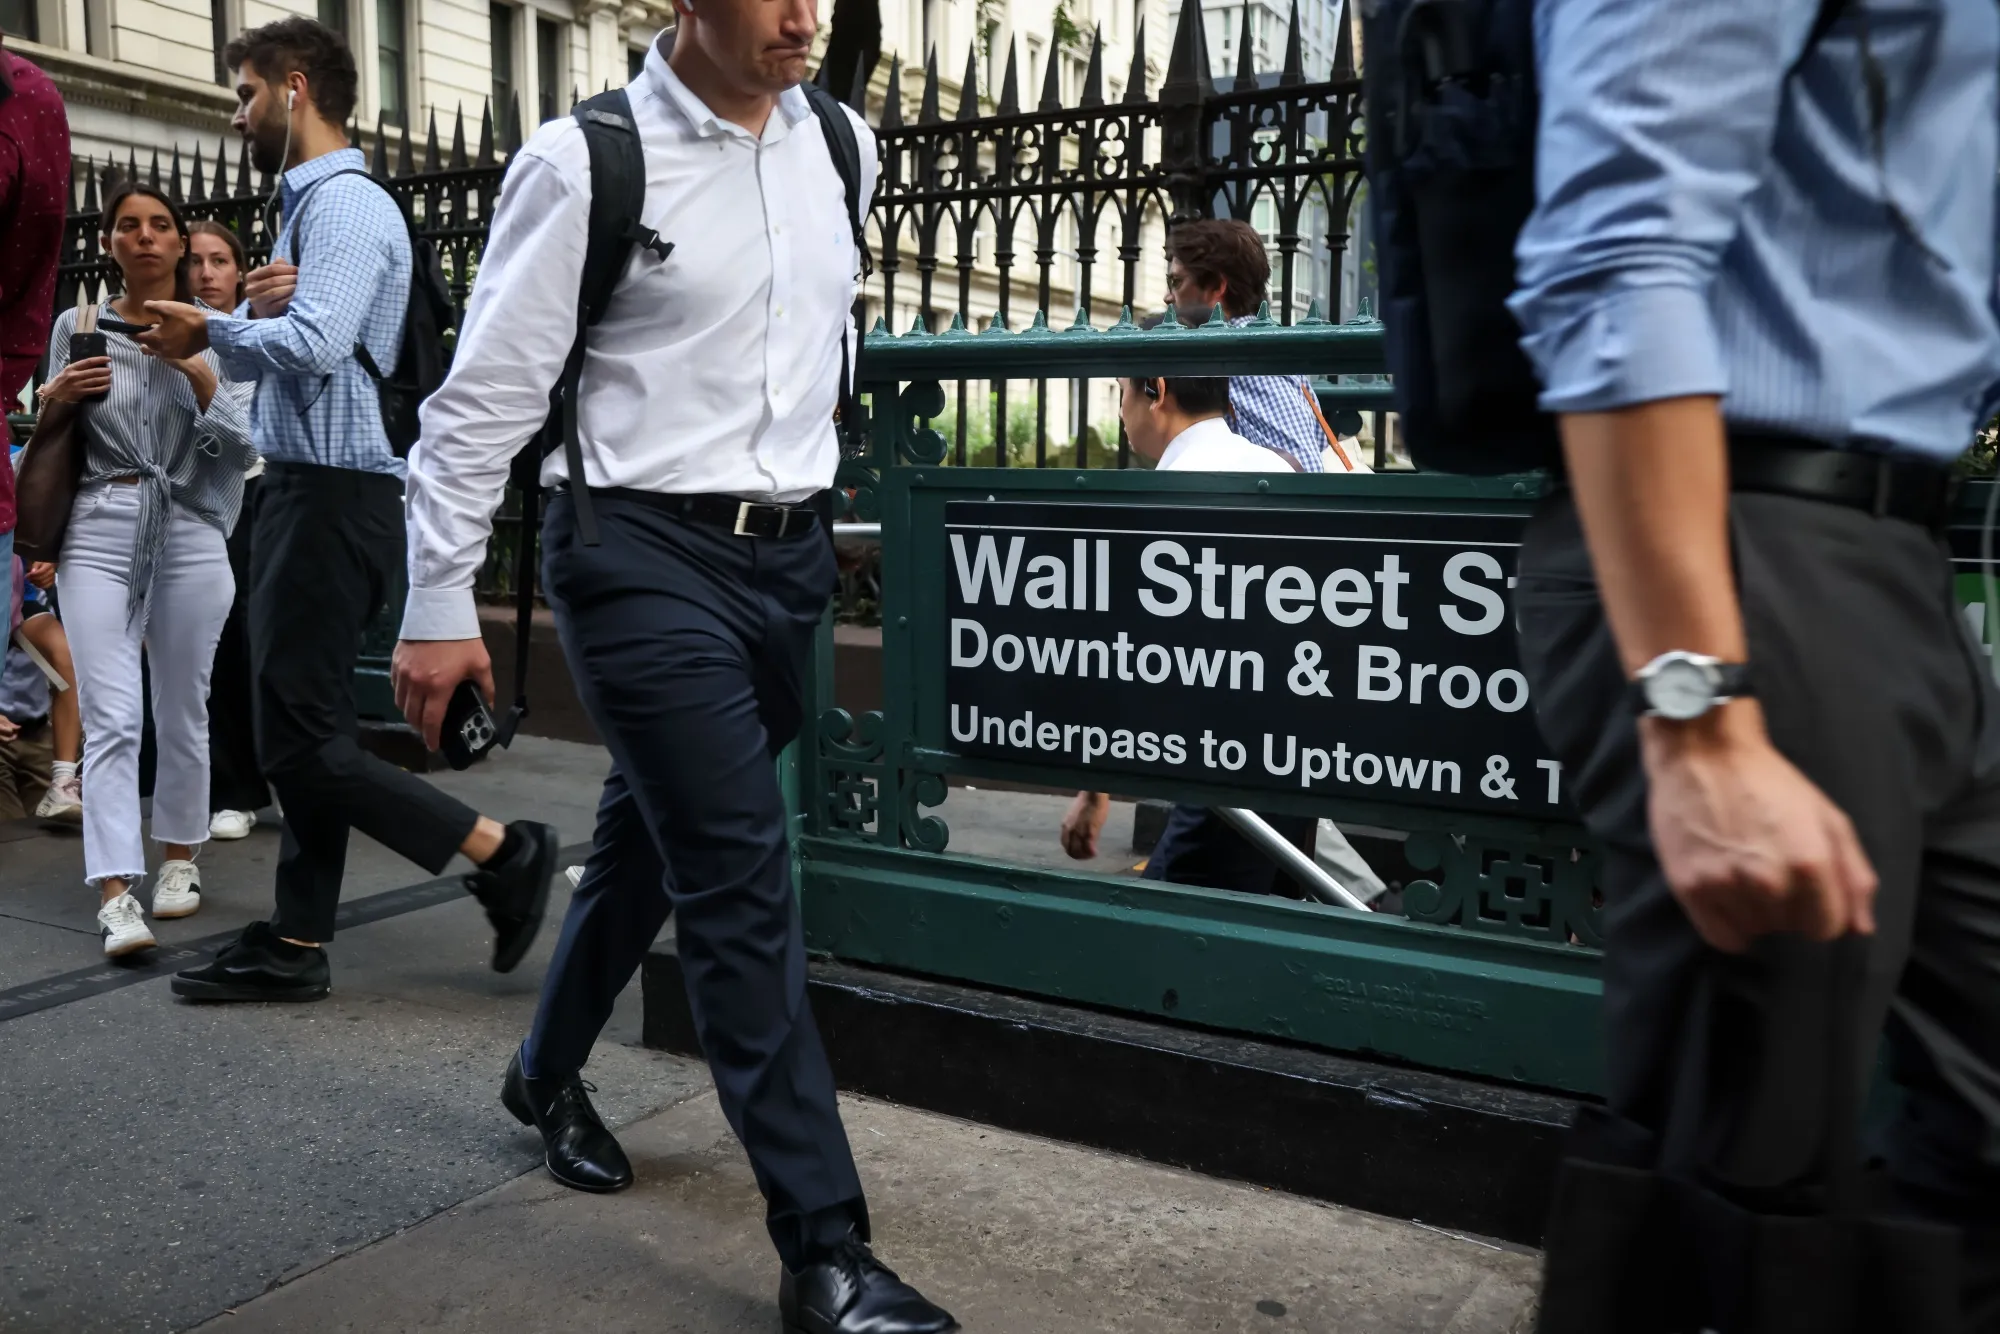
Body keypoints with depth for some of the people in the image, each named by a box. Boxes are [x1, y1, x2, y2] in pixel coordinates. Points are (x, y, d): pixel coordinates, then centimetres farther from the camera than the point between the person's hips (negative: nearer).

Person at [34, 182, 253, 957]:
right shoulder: (77, 326, 9)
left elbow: (242, 440, -3)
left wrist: (195, 369, -14)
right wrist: (52, 397, -2)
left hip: (190, 536, 0)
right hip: (99, 532, 0)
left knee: (181, 710, 9)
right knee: (111, 716, -10)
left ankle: (179, 858, 27)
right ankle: (116, 895, -14)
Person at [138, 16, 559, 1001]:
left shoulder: (347, 205, -10)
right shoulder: (305, 206, 21)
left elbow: (315, 343, -25)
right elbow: (264, 355, 20)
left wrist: (214, 330, -8)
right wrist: (258, 312, -1)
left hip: (336, 496, -10)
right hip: (302, 490, 10)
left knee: (303, 740, -9)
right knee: (299, 732, 12)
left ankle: (503, 855, -2)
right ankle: (297, 946, 19)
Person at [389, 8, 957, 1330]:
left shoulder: (844, 145, 7)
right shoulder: (587, 162, -10)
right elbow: (486, 389, -8)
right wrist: (441, 604, -7)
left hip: (789, 553, 6)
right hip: (645, 549, -6)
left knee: (656, 830, 19)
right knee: (744, 876, -10)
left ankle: (550, 1072, 45)